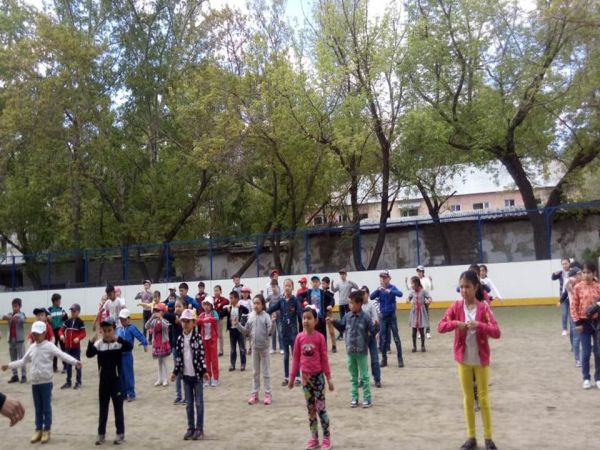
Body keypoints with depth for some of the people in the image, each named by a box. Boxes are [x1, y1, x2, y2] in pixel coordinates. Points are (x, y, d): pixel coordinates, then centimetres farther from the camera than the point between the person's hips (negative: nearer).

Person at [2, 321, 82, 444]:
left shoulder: (49, 346, -11)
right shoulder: (32, 347, 8)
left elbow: (62, 355, -23)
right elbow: (23, 361, 22)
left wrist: (75, 362, -37)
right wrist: (9, 365, 21)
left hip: (46, 382, -5)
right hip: (34, 382, 5)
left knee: (46, 407, 2)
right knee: (38, 408, 13)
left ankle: (46, 431, 12)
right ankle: (38, 430, 22)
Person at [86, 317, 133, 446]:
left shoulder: (119, 343, -10)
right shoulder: (99, 343, -3)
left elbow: (129, 347, -27)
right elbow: (89, 354, -15)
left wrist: (119, 339, -40)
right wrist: (91, 342, -31)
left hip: (116, 379, -2)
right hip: (103, 380, 2)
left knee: (118, 407, 7)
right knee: (103, 408, 13)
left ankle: (120, 433, 18)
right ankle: (101, 433, 24)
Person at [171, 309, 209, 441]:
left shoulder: (197, 337, -9)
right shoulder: (180, 339, 3)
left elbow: (202, 356, -9)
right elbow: (178, 357, 8)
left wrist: (204, 371, -14)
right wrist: (175, 372, 7)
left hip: (197, 374, -4)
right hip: (186, 375, 4)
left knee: (199, 403, 3)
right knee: (188, 403, 12)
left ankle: (199, 429, 12)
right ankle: (191, 428, 22)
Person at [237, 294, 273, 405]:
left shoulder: (266, 316, -12)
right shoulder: (251, 316, 1)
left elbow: (269, 331, -19)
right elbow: (246, 331, 7)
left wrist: (272, 323, -36)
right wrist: (238, 324, -3)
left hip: (264, 347, -4)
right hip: (254, 347, 4)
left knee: (265, 371, 6)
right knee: (255, 372, 14)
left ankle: (268, 394, 15)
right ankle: (254, 394, 23)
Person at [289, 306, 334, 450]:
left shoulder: (320, 337, -11)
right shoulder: (299, 337, -3)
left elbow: (324, 358, -5)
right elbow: (296, 358, 4)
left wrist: (329, 378, -3)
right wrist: (292, 377, 6)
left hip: (318, 376, -4)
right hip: (305, 377, 4)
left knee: (321, 408, 0)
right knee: (310, 408, 13)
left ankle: (327, 438, 13)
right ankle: (314, 438, 23)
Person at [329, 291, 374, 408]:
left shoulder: (366, 318, -13)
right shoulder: (347, 316, 0)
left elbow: (372, 332, -11)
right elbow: (341, 327, 15)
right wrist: (333, 321, 5)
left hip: (361, 352, -5)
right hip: (350, 351, 5)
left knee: (364, 376, 5)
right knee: (353, 376, 14)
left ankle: (367, 398, 14)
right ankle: (354, 398, 24)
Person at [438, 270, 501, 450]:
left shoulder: (484, 307, -9)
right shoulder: (456, 306, -3)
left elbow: (496, 332, -16)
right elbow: (440, 327, -7)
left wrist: (478, 325, -30)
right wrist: (455, 323, -24)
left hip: (481, 360, -2)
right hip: (463, 359, 2)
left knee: (483, 398, 7)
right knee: (468, 398, 11)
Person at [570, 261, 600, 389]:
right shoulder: (578, 287, -4)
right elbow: (573, 306, -2)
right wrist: (577, 322, -6)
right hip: (584, 322, -1)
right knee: (586, 352, 5)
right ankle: (586, 379, 18)